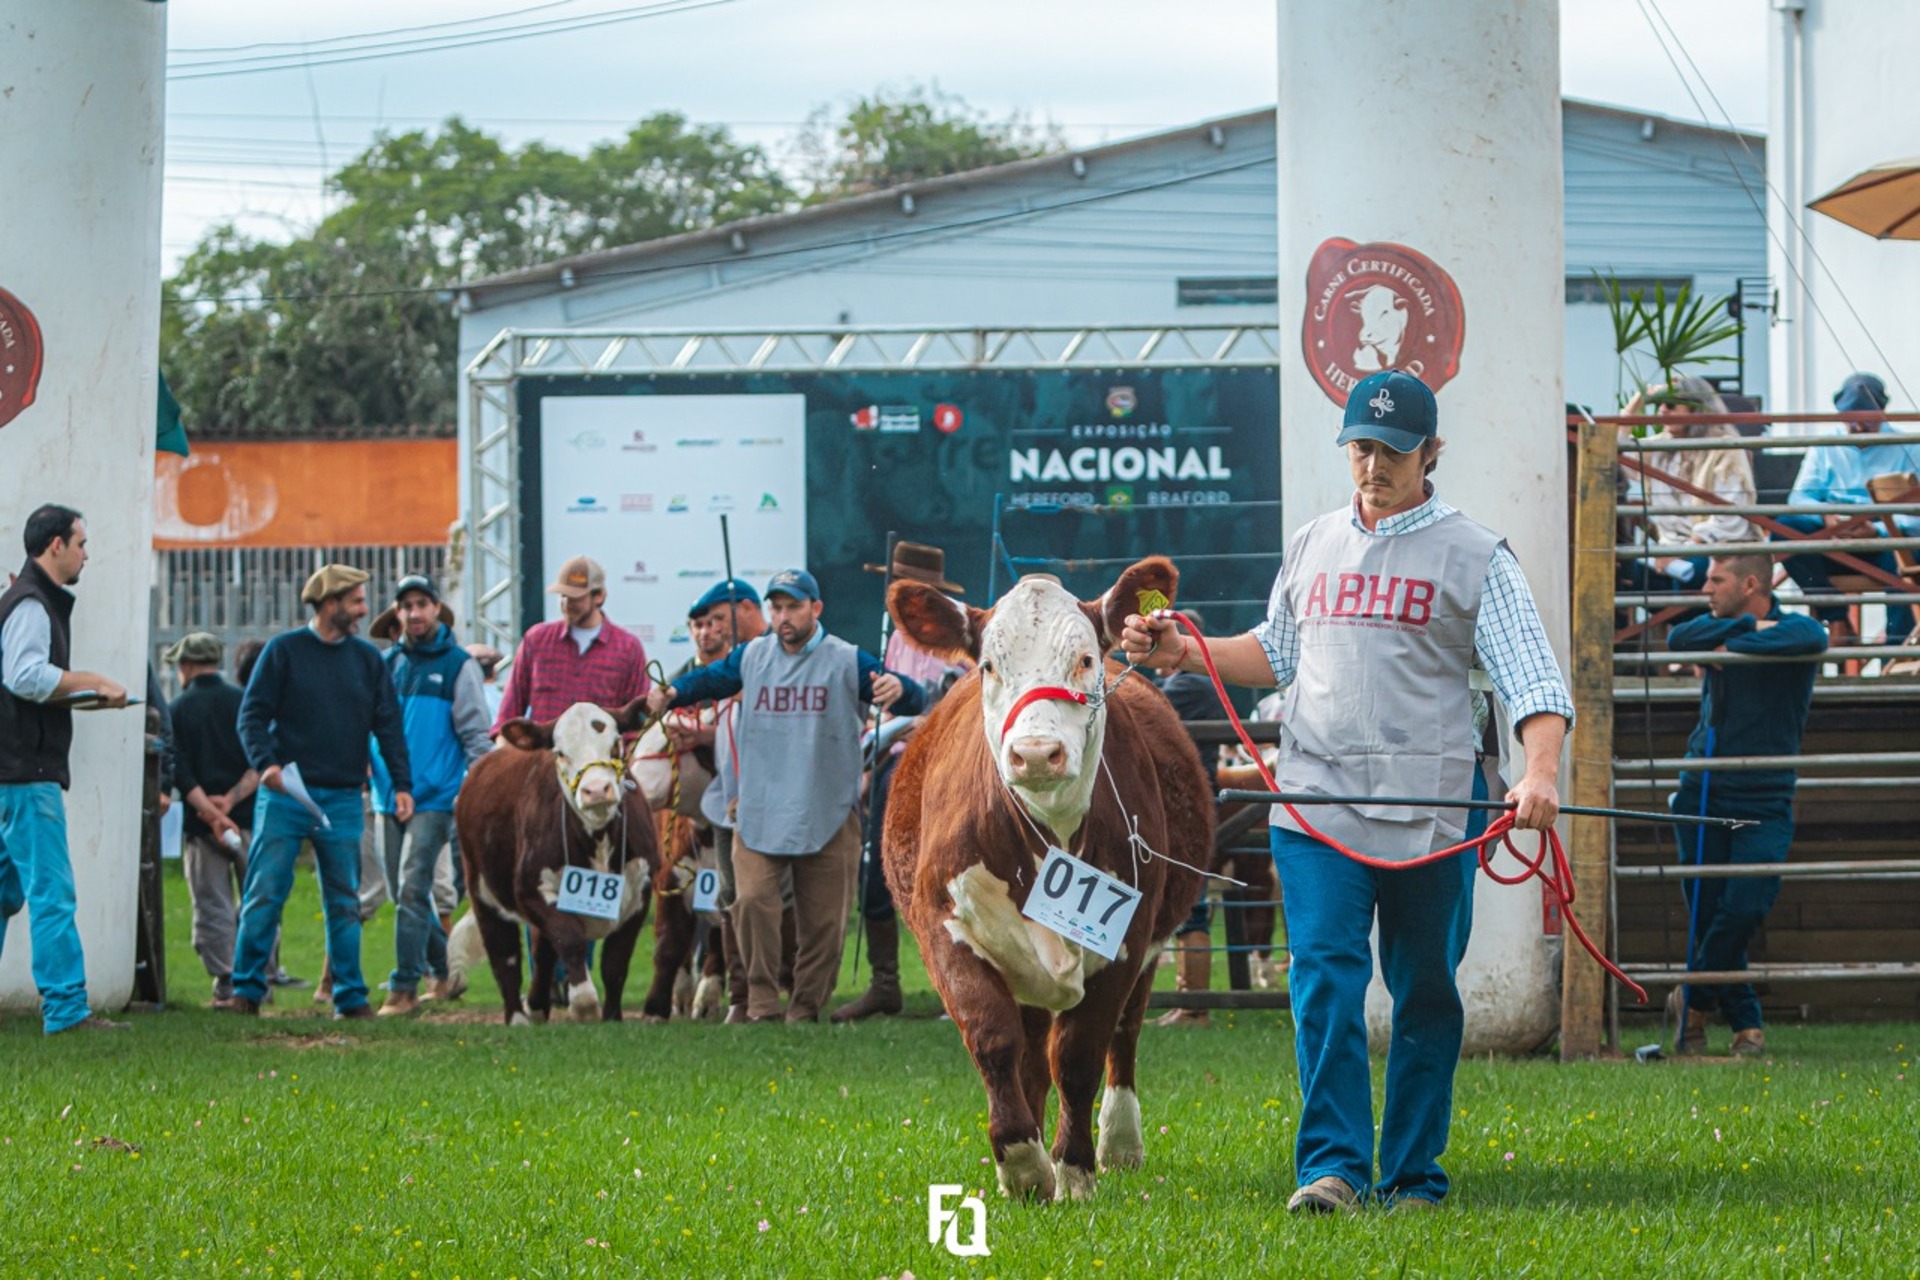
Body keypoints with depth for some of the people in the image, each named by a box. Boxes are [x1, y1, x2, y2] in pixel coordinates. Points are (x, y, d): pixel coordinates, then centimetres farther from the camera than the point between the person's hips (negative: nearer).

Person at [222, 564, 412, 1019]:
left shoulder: (367, 659, 11)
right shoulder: (284, 651, 1)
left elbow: (388, 724, 10)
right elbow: (253, 713, -2)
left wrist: (402, 783, 0)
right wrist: (265, 762, -19)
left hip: (342, 798, 3)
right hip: (285, 795, -3)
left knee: (344, 902, 5)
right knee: (264, 894, -5)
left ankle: (350, 995, 10)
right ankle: (247, 989, 0)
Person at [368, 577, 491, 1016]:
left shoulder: (458, 666, -1)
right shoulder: (385, 664, 11)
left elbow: (475, 733, -2)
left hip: (435, 797, -5)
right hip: (390, 795, 5)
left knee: (412, 889, -14)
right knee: (404, 893, 11)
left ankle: (404, 987, -14)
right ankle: (445, 969, 29)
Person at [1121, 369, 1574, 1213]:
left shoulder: (1473, 557, 1)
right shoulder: (1313, 547, 16)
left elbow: (1532, 679, -8)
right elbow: (1278, 653, 30)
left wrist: (1541, 773, -25)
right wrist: (1184, 652, 15)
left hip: (1431, 813, -2)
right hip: (1317, 804, 3)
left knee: (1425, 993, 4)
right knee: (1325, 977, -11)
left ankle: (1413, 1176, 12)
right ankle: (1333, 1166, -14)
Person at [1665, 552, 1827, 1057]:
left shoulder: (1791, 628, -3)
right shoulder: (1720, 628, 12)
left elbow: (1813, 640, -28)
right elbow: (1678, 639, -9)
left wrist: (1732, 647, -19)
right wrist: (1748, 627, -15)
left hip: (1763, 802, -4)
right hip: (1703, 795, 4)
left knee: (1744, 910, -14)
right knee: (1707, 913, 0)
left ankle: (1694, 999, 8)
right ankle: (1744, 1021, 15)